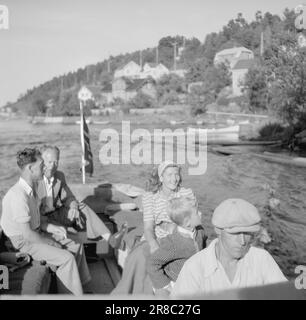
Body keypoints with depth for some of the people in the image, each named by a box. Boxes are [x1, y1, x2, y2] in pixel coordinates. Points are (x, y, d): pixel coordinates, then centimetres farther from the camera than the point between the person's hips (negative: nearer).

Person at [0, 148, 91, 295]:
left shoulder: (31, 189, 2)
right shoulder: (18, 196, -28)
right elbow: (27, 234, -26)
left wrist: (51, 228, 1)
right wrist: (51, 243, -14)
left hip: (36, 234, 9)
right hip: (23, 242, -9)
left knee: (77, 247, 4)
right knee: (66, 257, -20)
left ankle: (76, 285, 17)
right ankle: (70, 294, -2)